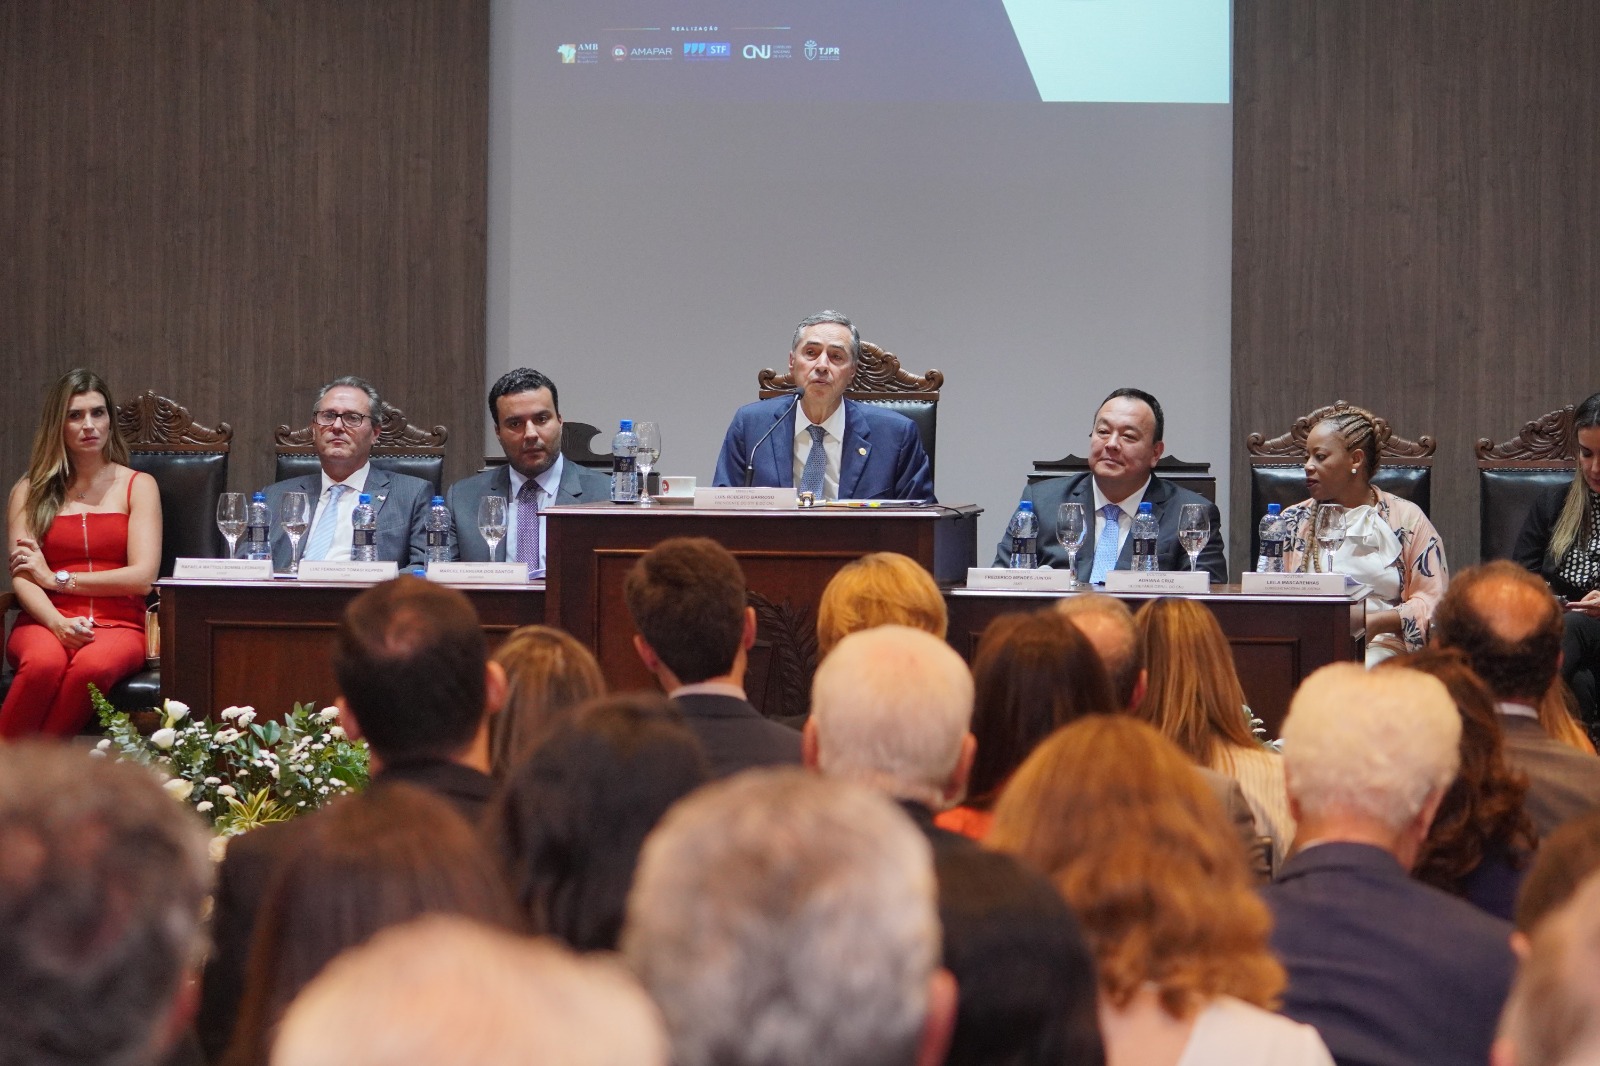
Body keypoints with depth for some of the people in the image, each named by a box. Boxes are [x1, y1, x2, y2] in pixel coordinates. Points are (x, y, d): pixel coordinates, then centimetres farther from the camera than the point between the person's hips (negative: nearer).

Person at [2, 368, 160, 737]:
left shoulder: (138, 486, 12)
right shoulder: (30, 491, 14)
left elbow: (142, 577, 0)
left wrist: (56, 579, -2)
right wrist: (58, 624, -20)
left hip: (118, 626, 0)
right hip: (46, 622, 1)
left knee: (92, 666, -39)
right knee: (44, 662, -38)